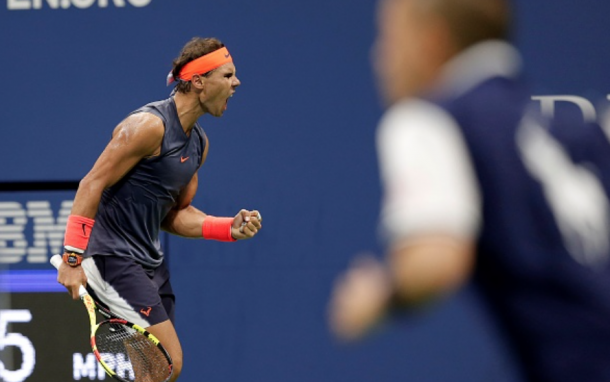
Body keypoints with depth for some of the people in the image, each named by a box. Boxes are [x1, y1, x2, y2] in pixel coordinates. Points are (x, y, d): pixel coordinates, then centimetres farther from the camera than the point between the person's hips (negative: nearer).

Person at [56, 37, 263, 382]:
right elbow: (92, 185, -18)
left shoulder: (198, 142, 11)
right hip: (112, 258, -10)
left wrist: (231, 228, 1)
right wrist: (73, 259, -23)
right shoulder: (150, 126, -16)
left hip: (150, 260, 10)